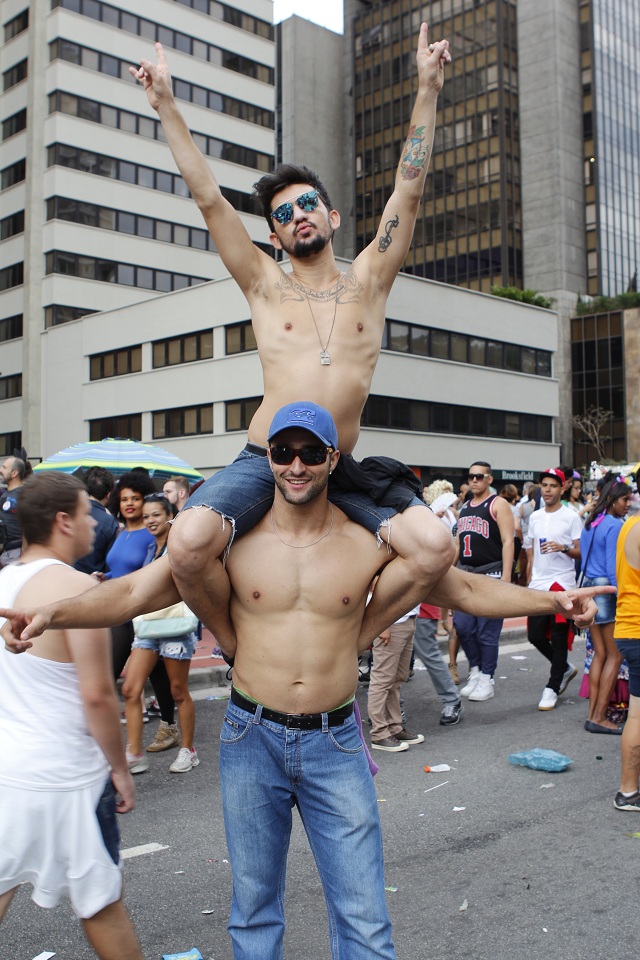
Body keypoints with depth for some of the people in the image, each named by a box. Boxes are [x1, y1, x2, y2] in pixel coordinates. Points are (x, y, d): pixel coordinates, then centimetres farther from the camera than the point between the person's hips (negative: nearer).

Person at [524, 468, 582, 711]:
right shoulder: (535, 517, 13)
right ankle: (565, 668, 29)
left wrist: (563, 548, -22)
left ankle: (552, 688, 8)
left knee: (558, 638, -1)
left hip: (562, 583, -5)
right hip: (538, 584, 6)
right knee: (535, 635, 5)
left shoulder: (571, 517, -3)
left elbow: (582, 553, -4)